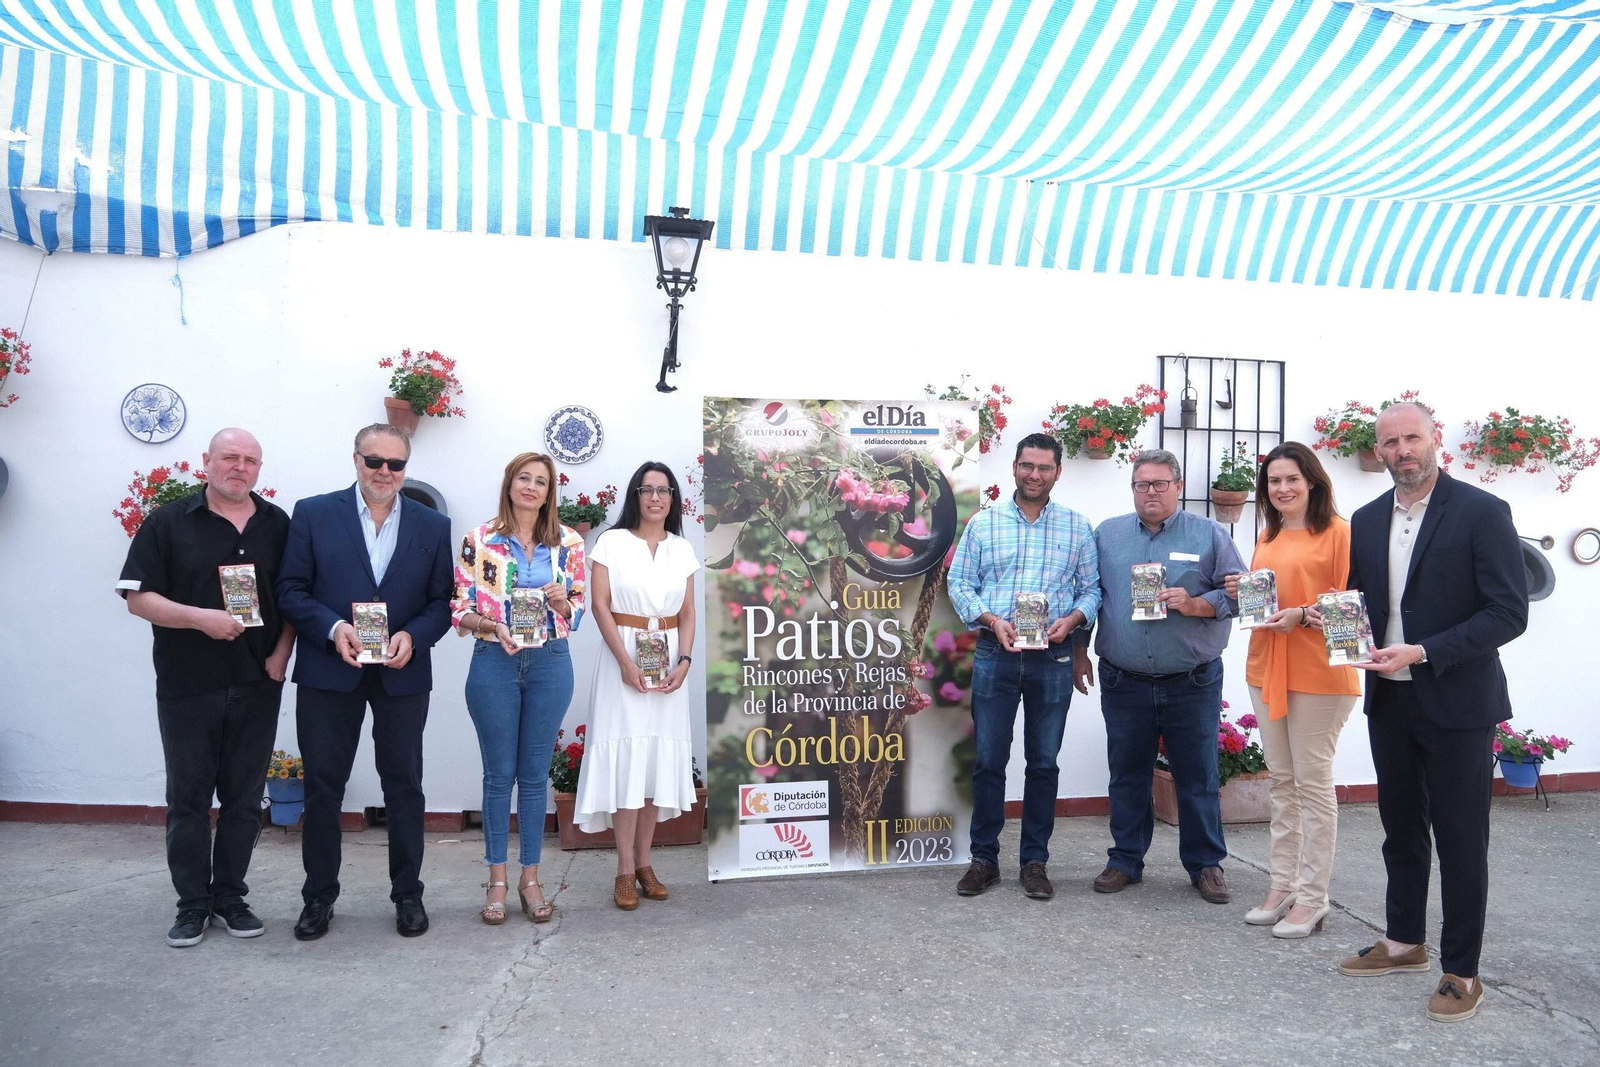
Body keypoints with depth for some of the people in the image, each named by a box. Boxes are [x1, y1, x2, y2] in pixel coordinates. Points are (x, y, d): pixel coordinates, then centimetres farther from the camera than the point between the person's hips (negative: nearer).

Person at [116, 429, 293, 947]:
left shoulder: (279, 526, 5)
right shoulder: (168, 523, -1)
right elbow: (137, 597, -4)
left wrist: (281, 654, -4)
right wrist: (200, 618, -18)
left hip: (257, 687, 2)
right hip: (187, 688, -1)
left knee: (244, 799, 8)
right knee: (187, 798, 6)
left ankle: (229, 898, 21)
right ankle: (193, 905, 18)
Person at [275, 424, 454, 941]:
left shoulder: (432, 525, 5)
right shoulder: (313, 514, 1)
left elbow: (441, 601, 4)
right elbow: (291, 589, -2)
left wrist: (413, 636, -14)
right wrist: (333, 628, -18)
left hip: (402, 674, 1)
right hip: (329, 671, -1)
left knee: (404, 785, 9)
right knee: (322, 786, 8)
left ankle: (407, 894, 23)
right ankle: (319, 896, 24)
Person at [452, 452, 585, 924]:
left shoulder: (569, 542, 3)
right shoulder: (480, 540, -1)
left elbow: (578, 610, 8)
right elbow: (460, 609, -1)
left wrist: (562, 601, -13)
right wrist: (495, 626, -18)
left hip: (550, 664, 1)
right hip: (494, 663, -1)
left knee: (535, 774, 8)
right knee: (499, 773, 6)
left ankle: (530, 878, 20)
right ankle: (497, 880, 19)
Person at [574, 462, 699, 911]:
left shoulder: (682, 549, 10)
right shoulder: (612, 542, -1)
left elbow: (688, 613, 10)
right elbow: (600, 605, -5)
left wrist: (684, 661, -5)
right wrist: (625, 661, -14)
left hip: (669, 661, 4)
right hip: (623, 658, -3)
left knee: (659, 758, 5)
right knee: (624, 757, -4)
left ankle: (644, 862, 15)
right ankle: (626, 870, 3)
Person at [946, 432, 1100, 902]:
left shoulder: (1077, 527, 8)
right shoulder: (983, 523, 6)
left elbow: (1091, 588, 7)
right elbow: (959, 583, 4)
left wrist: (1071, 619, -12)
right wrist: (992, 620, -12)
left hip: (1052, 658, 1)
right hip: (994, 654, 0)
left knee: (1043, 763, 8)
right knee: (988, 760, 4)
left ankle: (1035, 861, 20)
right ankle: (984, 858, 16)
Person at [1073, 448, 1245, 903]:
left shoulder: (1209, 535, 2)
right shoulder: (1106, 535, 8)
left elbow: (1238, 592, 0)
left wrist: (1195, 604, -16)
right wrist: (1079, 651, 9)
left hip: (1192, 684, -1)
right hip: (1124, 683, 2)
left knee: (1199, 778, 7)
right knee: (1127, 776, 11)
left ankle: (1205, 864, 22)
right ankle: (1125, 860, 24)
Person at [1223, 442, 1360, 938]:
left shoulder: (1337, 531, -8)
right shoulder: (1267, 537, 14)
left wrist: (1303, 615, -23)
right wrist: (1242, 594, 3)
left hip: (1317, 673, -7)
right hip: (1267, 668, 7)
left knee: (1313, 782, 0)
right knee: (1281, 782, 13)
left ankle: (1312, 898, 10)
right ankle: (1283, 886, 23)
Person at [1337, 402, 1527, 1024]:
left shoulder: (1481, 512, -10)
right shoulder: (1367, 521, 8)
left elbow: (1509, 613, -15)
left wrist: (1423, 654, -22)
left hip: (1455, 700, -5)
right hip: (1389, 699, 6)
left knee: (1460, 839, 4)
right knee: (1401, 828, 17)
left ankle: (1461, 971, 18)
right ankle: (1404, 943, 34)